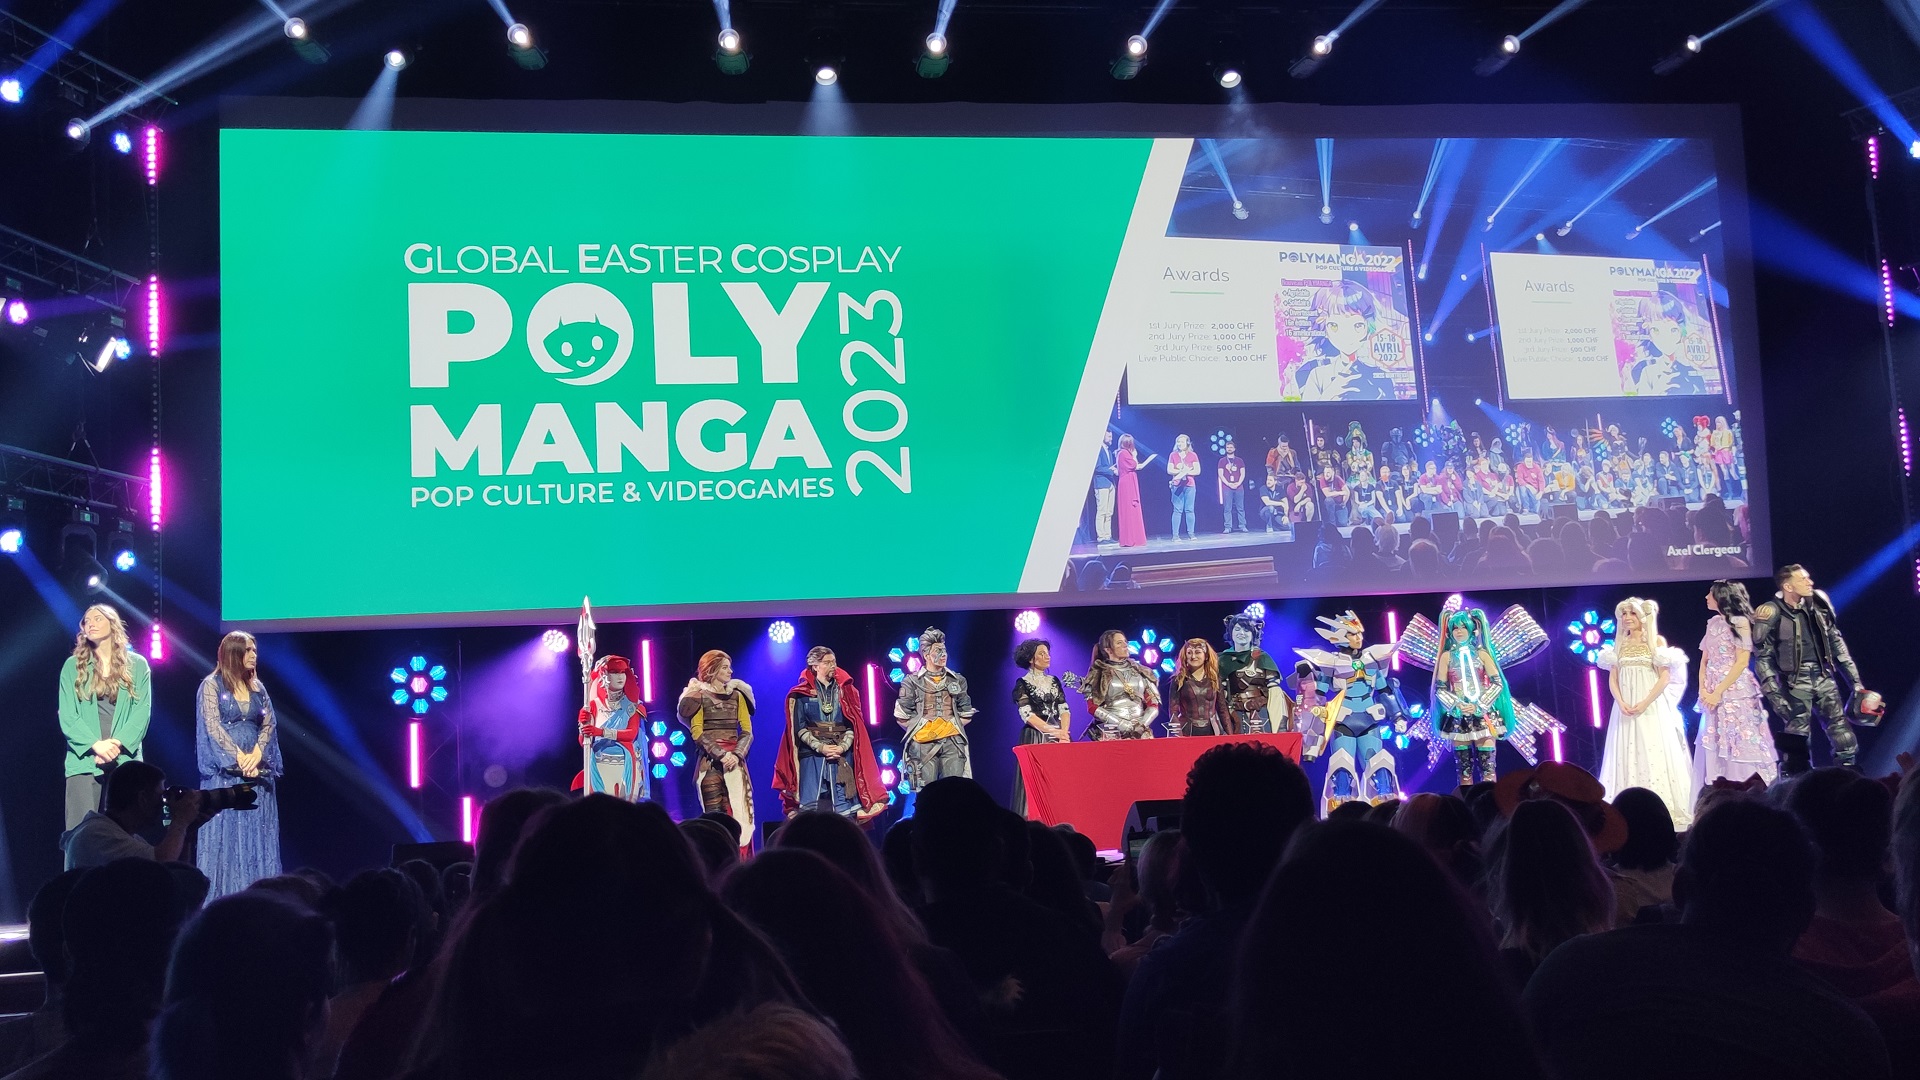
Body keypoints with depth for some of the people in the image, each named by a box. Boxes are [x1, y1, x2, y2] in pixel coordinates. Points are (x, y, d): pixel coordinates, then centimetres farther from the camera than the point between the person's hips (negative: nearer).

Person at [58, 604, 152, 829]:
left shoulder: (137, 665, 9)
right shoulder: (73, 666, 11)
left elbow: (143, 710, 1)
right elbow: (67, 714, 2)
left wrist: (118, 743, -14)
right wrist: (95, 744, -13)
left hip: (125, 759, 0)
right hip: (84, 759, 0)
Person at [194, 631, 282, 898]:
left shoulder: (257, 688, 13)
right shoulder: (211, 685, -1)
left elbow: (268, 724, 6)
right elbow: (212, 726, -9)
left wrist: (255, 755, -11)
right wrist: (239, 757, -16)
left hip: (257, 767, 5)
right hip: (224, 768, -4)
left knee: (256, 831, 2)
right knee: (225, 830, -4)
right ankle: (221, 894, -1)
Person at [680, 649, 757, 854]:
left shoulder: (737, 694, 13)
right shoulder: (699, 695, 3)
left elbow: (747, 732, 8)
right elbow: (697, 732, -5)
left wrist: (737, 755, -8)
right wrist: (720, 755, -14)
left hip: (735, 761, 3)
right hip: (710, 762, -3)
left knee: (736, 813, -4)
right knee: (714, 814, -8)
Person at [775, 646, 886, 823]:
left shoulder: (845, 692, 12)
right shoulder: (802, 694, 4)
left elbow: (853, 725, 8)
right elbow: (799, 728, -1)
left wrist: (842, 746, -9)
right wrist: (820, 747, -13)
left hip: (842, 757, 2)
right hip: (811, 757, -2)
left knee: (844, 808, -3)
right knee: (811, 808, -7)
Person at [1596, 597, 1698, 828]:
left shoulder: (1657, 641, 1)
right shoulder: (1619, 644, 12)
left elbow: (1665, 677, -6)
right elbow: (1612, 678, 9)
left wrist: (1645, 703, -15)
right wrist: (1621, 702, -9)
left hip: (1653, 707, -4)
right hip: (1625, 707, 4)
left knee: (1655, 754, -7)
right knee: (1628, 755, 1)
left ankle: (1662, 809, -5)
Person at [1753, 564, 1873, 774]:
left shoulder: (1817, 604, 5)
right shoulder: (1772, 613, -10)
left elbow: (1837, 643, 13)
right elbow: (1763, 657, -8)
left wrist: (1855, 680, 12)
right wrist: (1774, 693, -15)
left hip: (1824, 678, 5)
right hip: (1796, 682, -5)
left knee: (1842, 733, 5)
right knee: (1797, 739, -3)